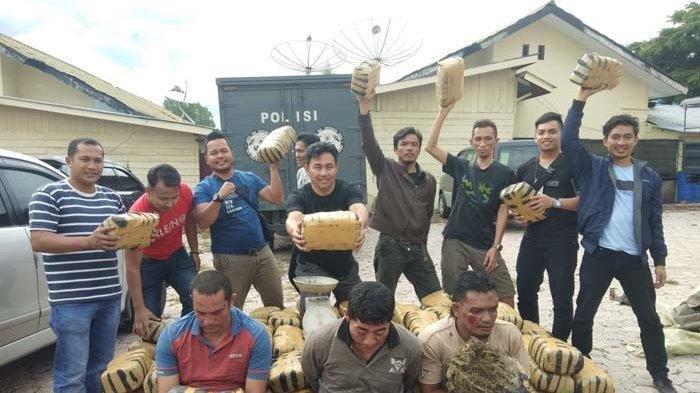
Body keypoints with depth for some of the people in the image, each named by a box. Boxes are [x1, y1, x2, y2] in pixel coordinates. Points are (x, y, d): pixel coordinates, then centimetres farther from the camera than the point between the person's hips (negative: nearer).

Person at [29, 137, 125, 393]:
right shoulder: (49, 195, -4)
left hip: (110, 297, 6)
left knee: (101, 369, 16)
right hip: (71, 301, -6)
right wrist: (89, 241, -25)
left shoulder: (113, 198, 13)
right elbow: (38, 241, -13)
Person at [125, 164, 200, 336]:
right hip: (148, 262, -3)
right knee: (150, 317, -2)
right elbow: (132, 268, -26)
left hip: (177, 255, 3)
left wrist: (195, 252, 6)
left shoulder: (185, 193, -23)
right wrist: (139, 309, -26)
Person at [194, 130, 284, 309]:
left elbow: (276, 198, -3)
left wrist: (273, 168, -10)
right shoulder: (204, 188, -2)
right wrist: (219, 197, -27)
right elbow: (202, 223, -15)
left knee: (277, 306, 14)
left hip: (263, 252, 3)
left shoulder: (249, 178, 8)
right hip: (231, 259, -3)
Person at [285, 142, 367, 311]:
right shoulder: (298, 196, -14)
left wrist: (360, 224, -57)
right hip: (311, 267, -2)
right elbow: (293, 218, -34)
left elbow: (359, 209, -32)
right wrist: (295, 230, -60)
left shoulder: (348, 190, -11)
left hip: (345, 265, 2)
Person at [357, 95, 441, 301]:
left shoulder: (429, 181, 10)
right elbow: (369, 143, -16)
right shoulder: (386, 170, -2)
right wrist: (364, 108, -26)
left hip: (417, 249, 4)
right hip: (390, 246, -4)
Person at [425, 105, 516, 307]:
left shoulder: (505, 174, 2)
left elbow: (503, 211, 0)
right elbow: (430, 147, -1)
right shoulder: (461, 167, 7)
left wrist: (495, 247, -8)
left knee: (506, 297, -4)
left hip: (486, 246, -1)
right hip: (455, 242, 1)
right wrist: (443, 112, -6)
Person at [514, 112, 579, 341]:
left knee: (562, 299, 2)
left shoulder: (573, 165, -4)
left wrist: (554, 202, -22)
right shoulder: (525, 169, 11)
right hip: (531, 239, 5)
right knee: (525, 293, 14)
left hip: (562, 242, -5)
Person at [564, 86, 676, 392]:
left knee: (649, 319, 10)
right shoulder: (592, 168, 1)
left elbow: (655, 222, 10)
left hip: (635, 259, 2)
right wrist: (582, 97, -14)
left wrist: (660, 260, 6)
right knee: (583, 314, 7)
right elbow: (568, 141, -12)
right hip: (598, 255, -2)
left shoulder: (649, 177, 8)